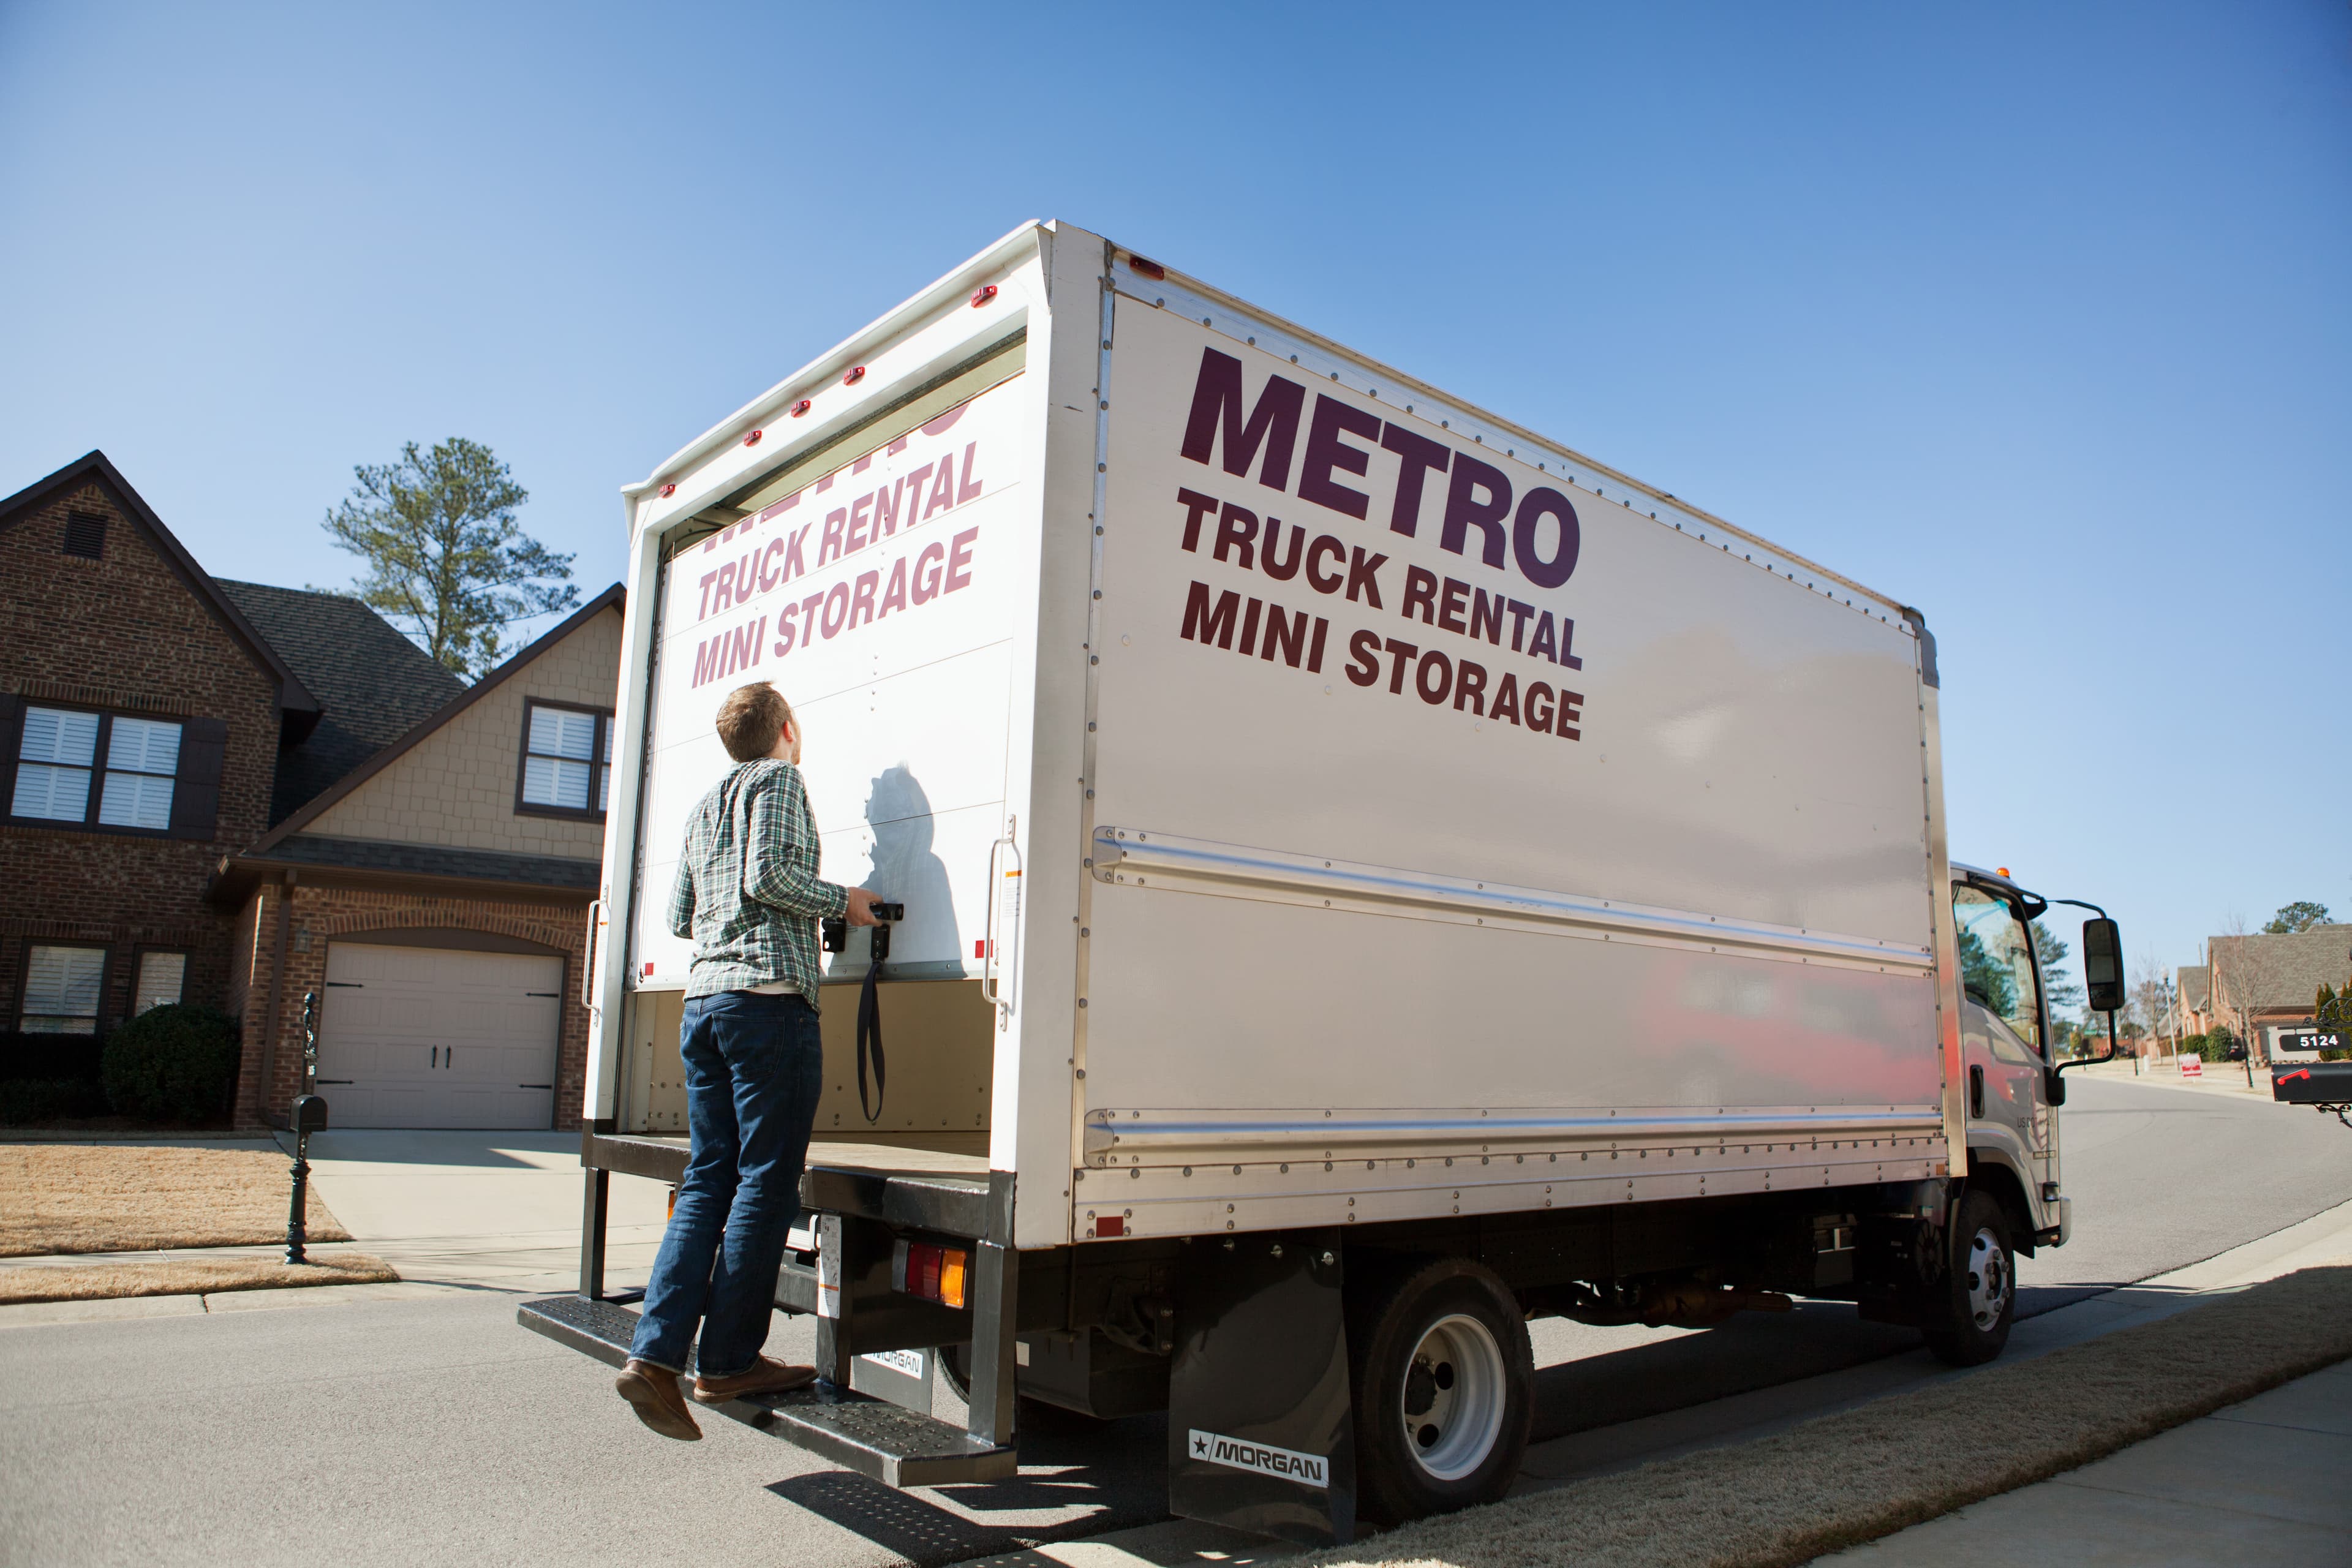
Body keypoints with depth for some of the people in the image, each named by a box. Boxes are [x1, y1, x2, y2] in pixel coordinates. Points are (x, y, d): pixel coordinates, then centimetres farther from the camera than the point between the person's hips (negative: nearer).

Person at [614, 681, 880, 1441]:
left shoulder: (705, 806, 24)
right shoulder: (779, 780, 0)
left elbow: (680, 915, 24)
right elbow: (769, 874, -15)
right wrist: (843, 902, -2)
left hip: (704, 1001, 8)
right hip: (769, 998, -8)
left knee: (708, 1180, 8)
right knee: (766, 1184, -2)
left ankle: (656, 1354, 0)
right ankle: (728, 1362, 3)